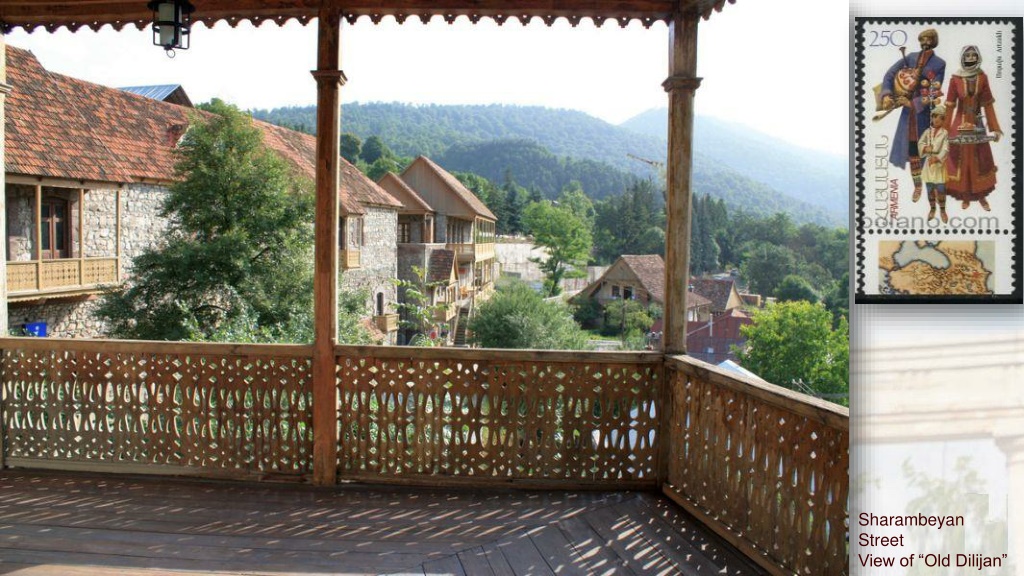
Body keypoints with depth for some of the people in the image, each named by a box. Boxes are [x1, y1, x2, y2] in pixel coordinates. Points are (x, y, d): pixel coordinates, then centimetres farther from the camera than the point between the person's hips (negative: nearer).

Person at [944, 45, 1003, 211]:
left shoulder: (982, 77, -2)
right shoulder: (955, 79, -8)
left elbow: (988, 104, 1)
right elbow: (950, 106, -6)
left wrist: (994, 128, -1)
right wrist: (945, 130, -9)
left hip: (978, 124, 2)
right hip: (960, 124, -2)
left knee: (980, 160, 8)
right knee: (961, 160, 5)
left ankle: (981, 195, 19)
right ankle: (965, 196, 18)